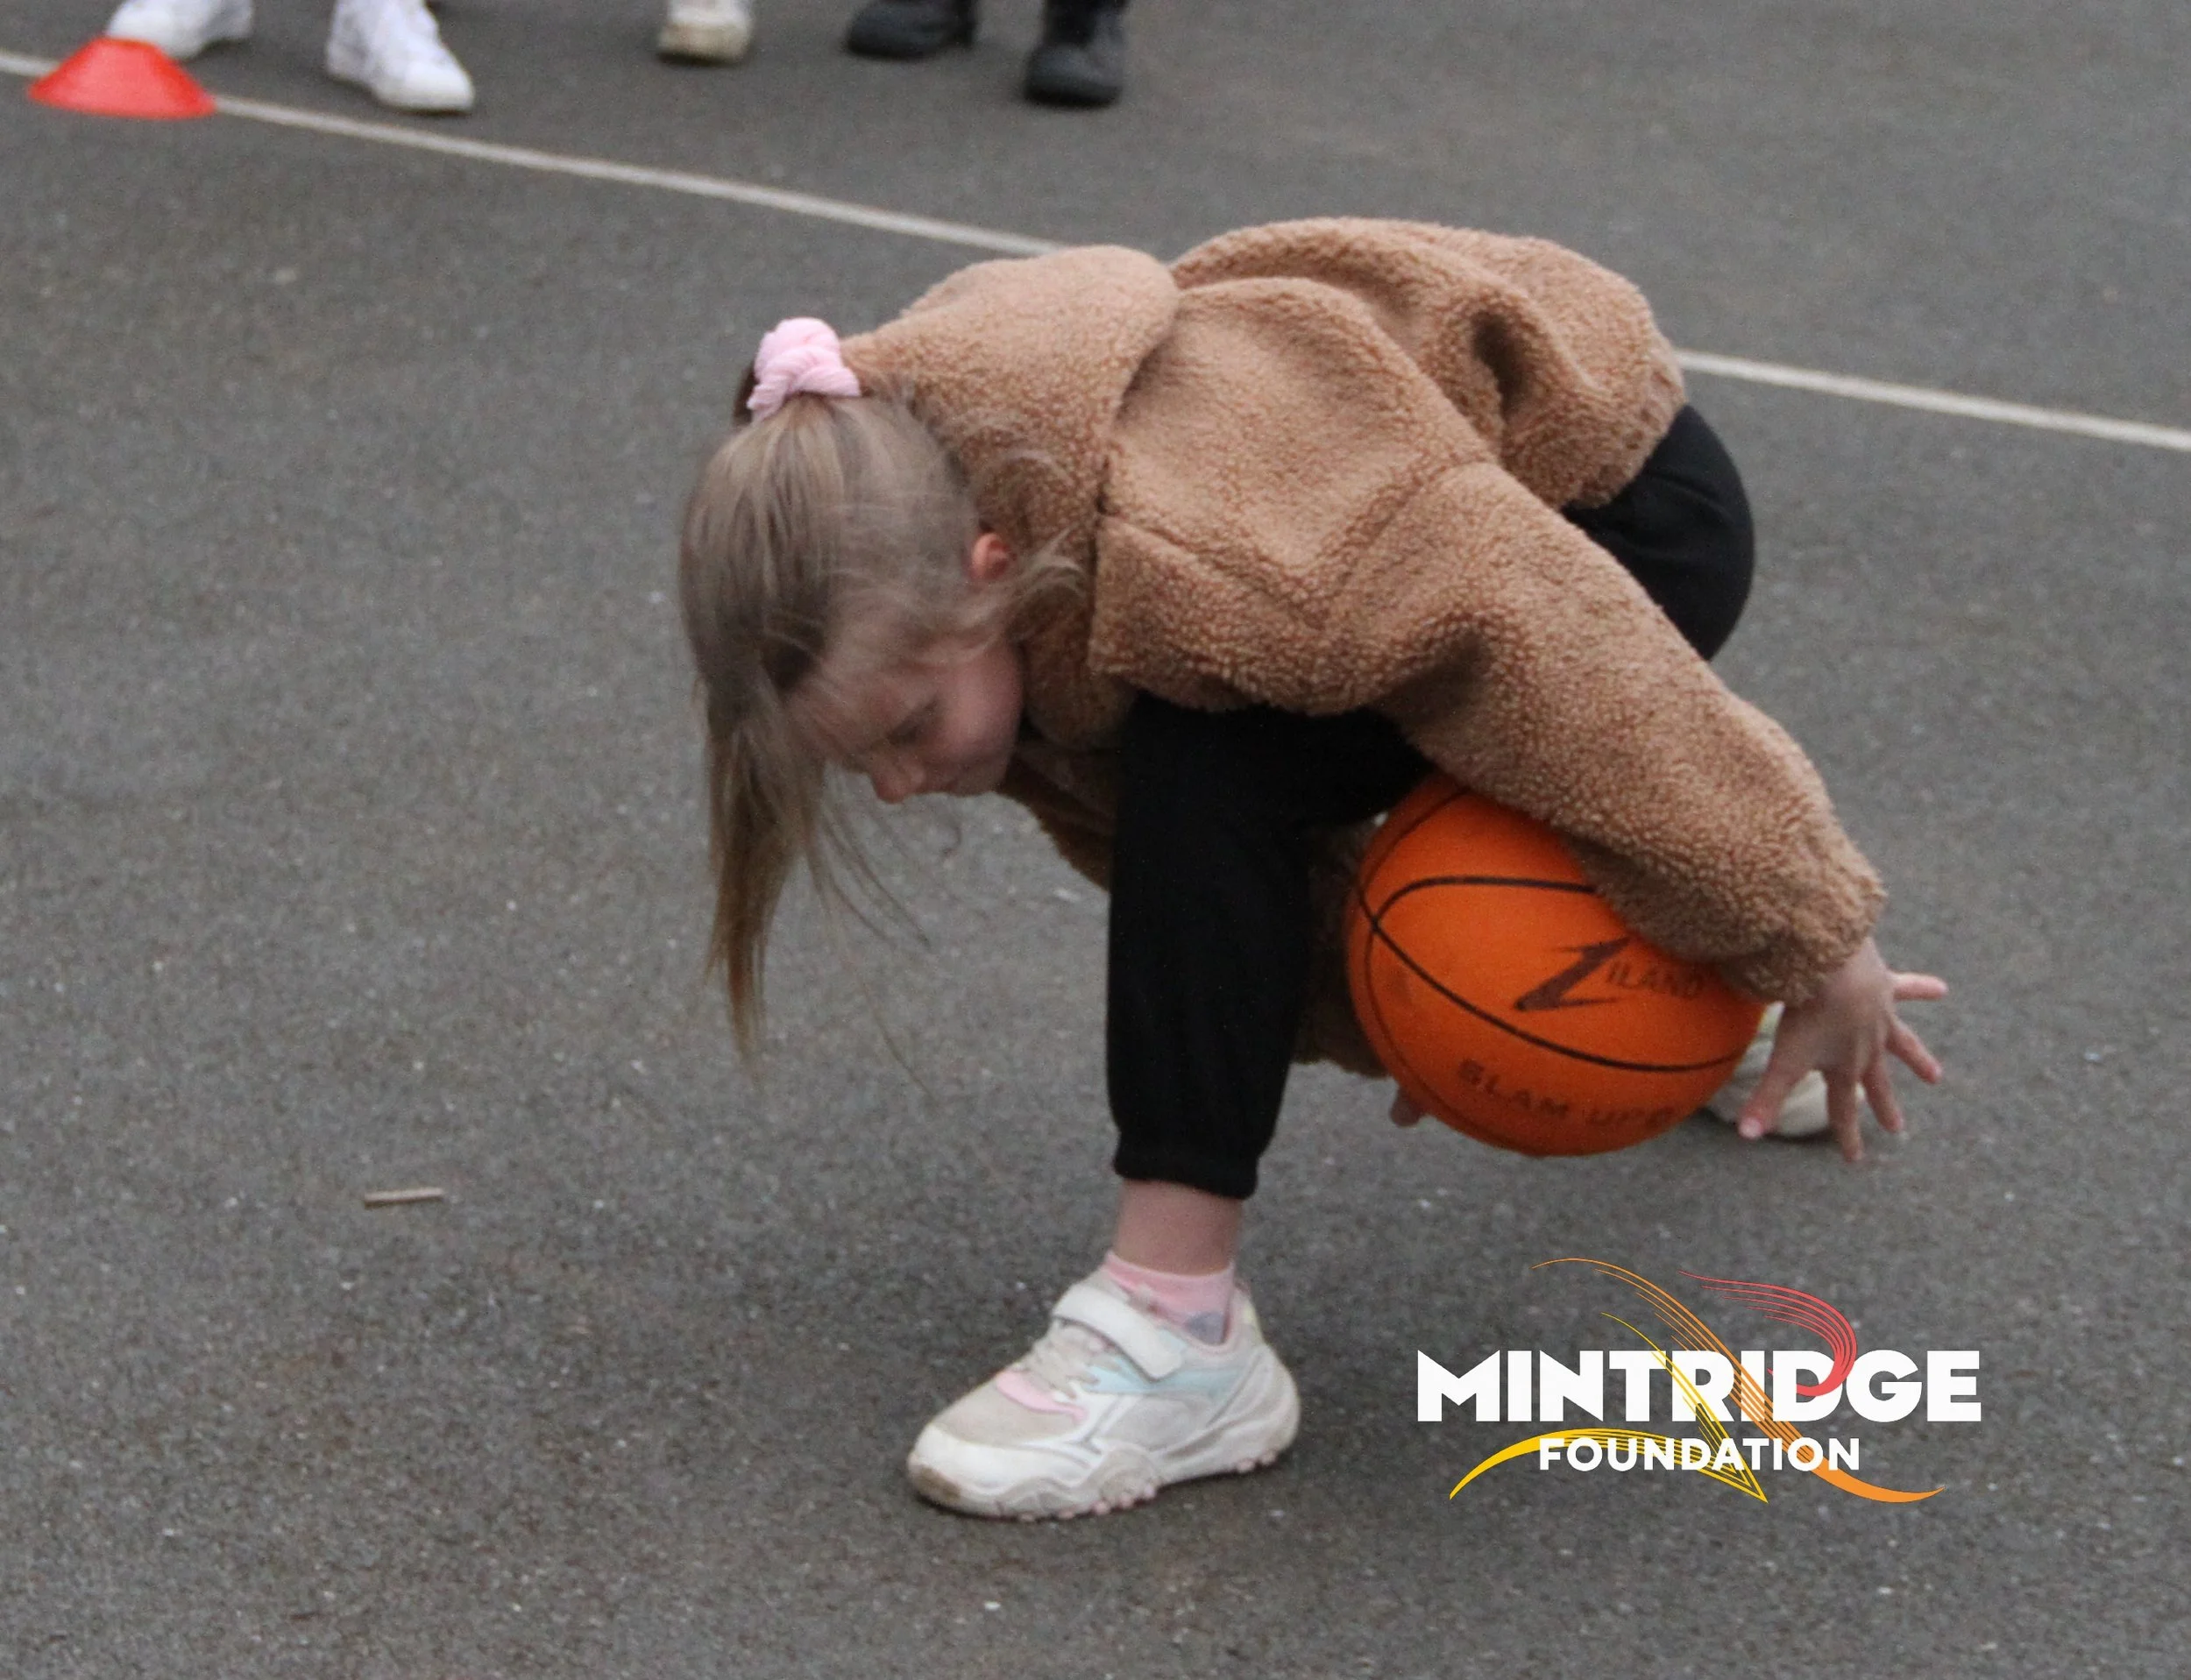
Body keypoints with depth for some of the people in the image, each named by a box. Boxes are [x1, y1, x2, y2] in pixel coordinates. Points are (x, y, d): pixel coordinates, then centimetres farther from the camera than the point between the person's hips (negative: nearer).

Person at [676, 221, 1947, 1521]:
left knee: (1212, 774, -30)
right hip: (1444, 491, 8)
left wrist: (1813, 936, -23)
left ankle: (1182, 1342, -23)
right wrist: (1361, 1008, -9)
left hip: (1627, 517, -8)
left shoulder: (1187, 561, -42)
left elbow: (1570, 652, -33)